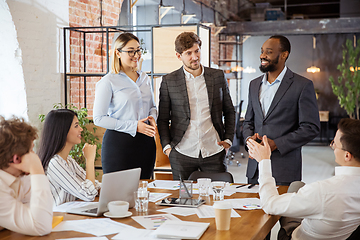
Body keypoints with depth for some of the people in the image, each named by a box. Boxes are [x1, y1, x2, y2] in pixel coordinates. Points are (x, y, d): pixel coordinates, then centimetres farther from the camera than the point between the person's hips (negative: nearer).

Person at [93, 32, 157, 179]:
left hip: (146, 141, 6)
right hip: (119, 143, -5)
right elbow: (99, 118, -11)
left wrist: (152, 118, -2)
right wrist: (134, 126, -16)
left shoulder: (145, 79, 11)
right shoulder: (108, 82, -7)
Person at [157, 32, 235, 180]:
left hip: (214, 152, 1)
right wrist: (166, 146, -2)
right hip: (182, 153, -1)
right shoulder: (169, 81, 2)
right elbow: (163, 119, 7)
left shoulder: (218, 76, 6)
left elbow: (229, 112, 14)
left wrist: (228, 139, 5)